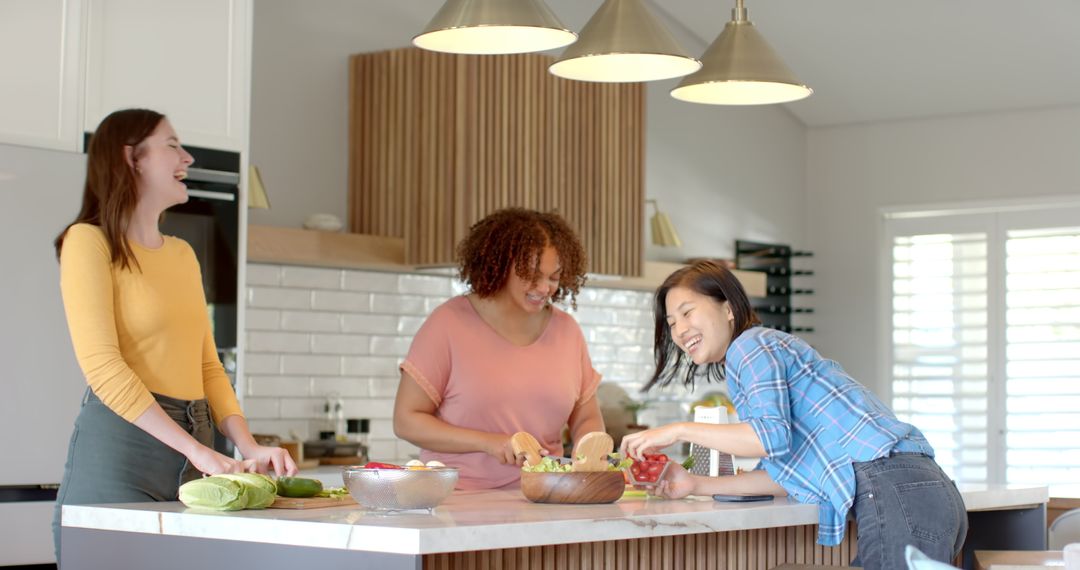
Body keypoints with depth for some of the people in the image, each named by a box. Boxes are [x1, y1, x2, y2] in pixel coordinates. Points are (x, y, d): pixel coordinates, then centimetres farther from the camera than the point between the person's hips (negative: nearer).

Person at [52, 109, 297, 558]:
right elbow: (102, 368, -14)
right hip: (120, 443, -6)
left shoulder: (183, 254, 18)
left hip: (192, 460, 6)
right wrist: (198, 450, -20)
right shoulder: (89, 241, -4)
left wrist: (248, 447, 0)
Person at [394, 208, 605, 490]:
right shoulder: (450, 322, -1)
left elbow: (587, 419, 21)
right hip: (460, 498, -5)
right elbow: (406, 421, -1)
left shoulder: (566, 329, 12)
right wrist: (488, 442, -12)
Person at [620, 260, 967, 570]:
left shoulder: (750, 344, 1)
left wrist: (679, 430, -7)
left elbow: (773, 435, -16)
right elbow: (784, 475, 21)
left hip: (896, 492, -10)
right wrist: (696, 485, 16)